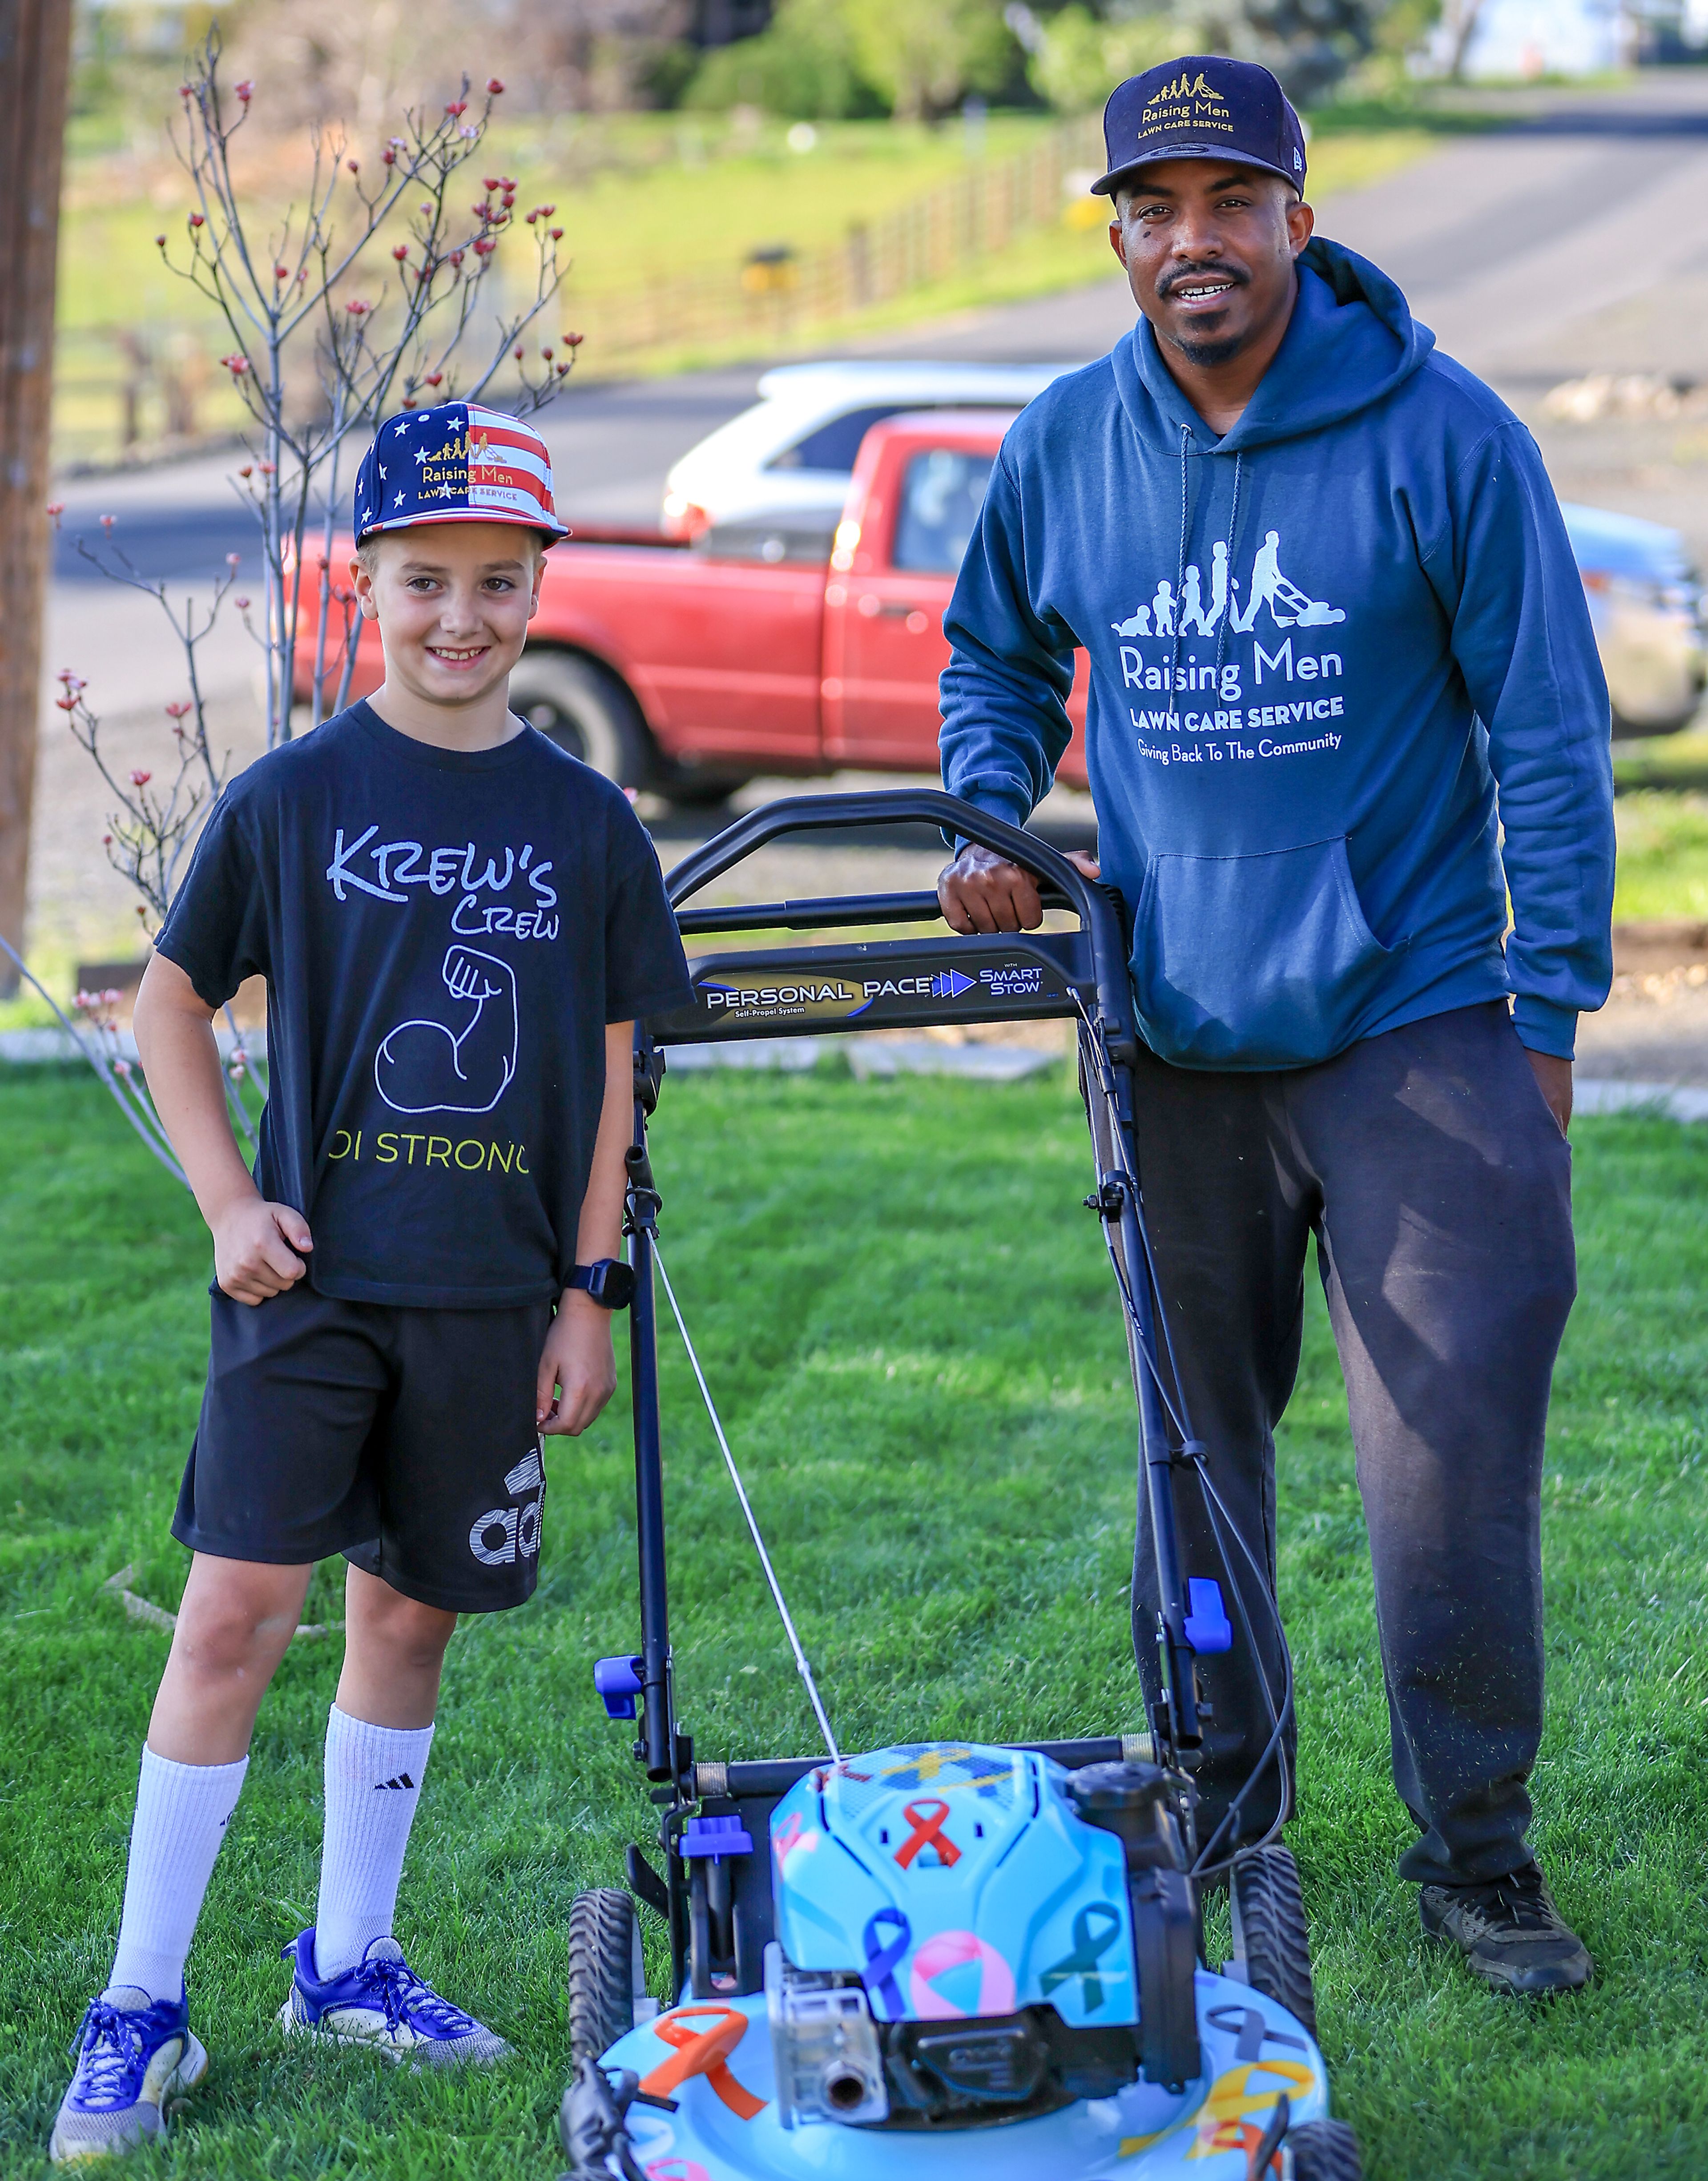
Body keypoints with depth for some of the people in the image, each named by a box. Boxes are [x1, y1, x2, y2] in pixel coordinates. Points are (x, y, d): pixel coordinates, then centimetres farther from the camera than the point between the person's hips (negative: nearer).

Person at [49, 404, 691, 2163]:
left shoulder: (586, 824, 5)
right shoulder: (292, 798, -1)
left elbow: (616, 1073, 9)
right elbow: (173, 1002, 7)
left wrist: (592, 1291, 5)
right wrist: (228, 1202, -4)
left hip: (492, 1296, 3)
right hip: (310, 1279, -2)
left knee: (411, 1617, 10)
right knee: (236, 1610, -8)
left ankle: (347, 1964, 25)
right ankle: (140, 2006, -1)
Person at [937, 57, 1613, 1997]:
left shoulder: (1439, 436, -9)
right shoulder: (1069, 448, 2)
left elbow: (1548, 736, -5)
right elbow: (994, 652, 22)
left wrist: (1550, 1012, -6)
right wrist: (989, 821, 4)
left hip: (1412, 1028, -3)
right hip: (1174, 1035, 4)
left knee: (1454, 1457, -7)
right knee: (1193, 1442, 13)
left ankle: (1475, 1852, 6)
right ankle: (1216, 1796, 29)